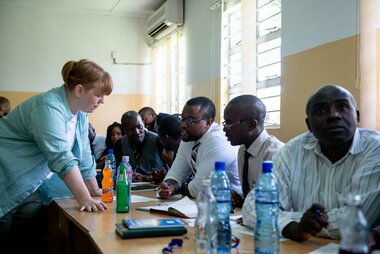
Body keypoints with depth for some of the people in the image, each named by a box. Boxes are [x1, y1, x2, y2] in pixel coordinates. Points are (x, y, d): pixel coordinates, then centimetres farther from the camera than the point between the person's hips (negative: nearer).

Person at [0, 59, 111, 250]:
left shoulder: (80, 113, 1)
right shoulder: (49, 107, -26)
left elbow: (83, 155, 5)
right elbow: (61, 158, -33)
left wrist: (93, 190, 6)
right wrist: (84, 199, -35)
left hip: (28, 185, 8)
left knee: (28, 239, 7)